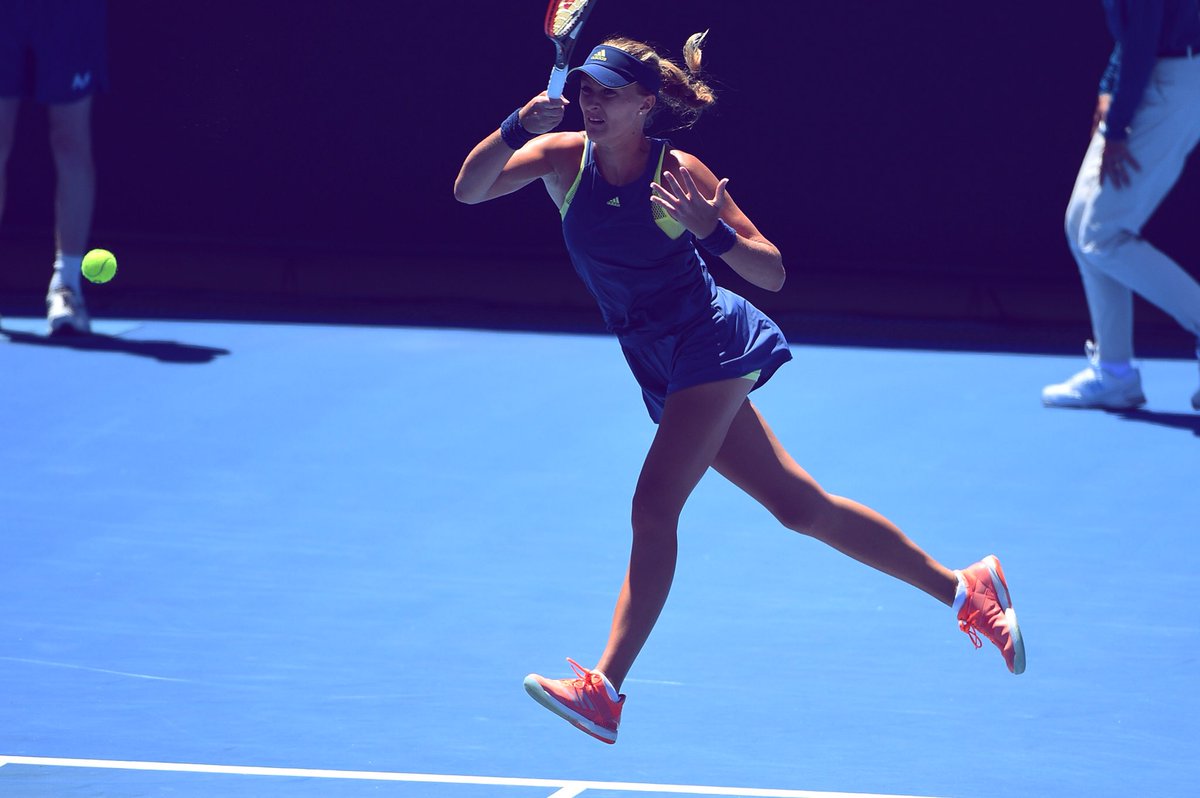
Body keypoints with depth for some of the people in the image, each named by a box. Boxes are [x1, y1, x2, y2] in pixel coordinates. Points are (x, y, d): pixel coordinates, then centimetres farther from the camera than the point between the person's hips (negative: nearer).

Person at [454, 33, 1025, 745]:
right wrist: (517, 128, -32)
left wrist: (712, 229, -28)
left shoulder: (680, 174, -13)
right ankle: (966, 590, 20)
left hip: (713, 344, -6)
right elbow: (469, 190, -17)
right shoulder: (563, 157, -2)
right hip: (663, 369, 6)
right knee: (802, 506, 10)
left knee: (654, 509, -20)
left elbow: (772, 273, -10)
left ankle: (605, 691, -23)